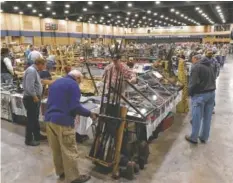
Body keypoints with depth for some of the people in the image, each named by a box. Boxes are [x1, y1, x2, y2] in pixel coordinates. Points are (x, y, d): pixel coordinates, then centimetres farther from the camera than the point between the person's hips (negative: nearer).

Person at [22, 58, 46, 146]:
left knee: (35, 118, 19)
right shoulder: (31, 70, -21)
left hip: (34, 98, 11)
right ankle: (28, 140, 14)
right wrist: (35, 97, -19)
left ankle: (37, 136, 33)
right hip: (31, 99, -11)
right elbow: (29, 87, -29)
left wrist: (37, 97, 14)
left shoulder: (34, 70, 13)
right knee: (31, 120, 1)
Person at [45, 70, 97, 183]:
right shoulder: (73, 85, -7)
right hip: (63, 121, -8)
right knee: (69, 151, 3)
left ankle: (61, 171, 33)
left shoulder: (55, 83, 19)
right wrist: (89, 113, -6)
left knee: (56, 150, 18)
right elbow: (75, 106, -17)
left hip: (49, 119, 9)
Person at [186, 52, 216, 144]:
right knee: (207, 117, 14)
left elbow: (193, 83, -17)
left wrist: (190, 93, -4)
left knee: (196, 118, 5)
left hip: (200, 95, -7)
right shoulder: (210, 65, 10)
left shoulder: (196, 67, -14)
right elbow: (213, 79, 14)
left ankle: (193, 138, 17)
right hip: (211, 93, 8)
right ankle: (204, 137, 27)